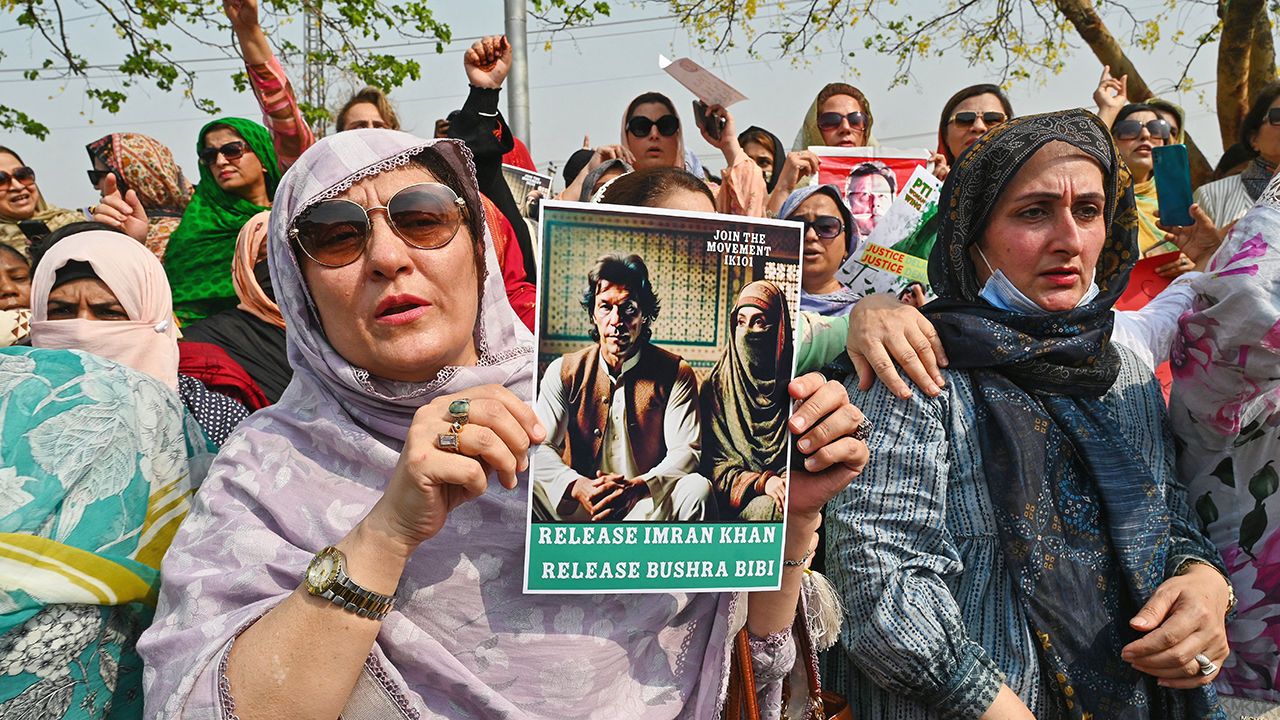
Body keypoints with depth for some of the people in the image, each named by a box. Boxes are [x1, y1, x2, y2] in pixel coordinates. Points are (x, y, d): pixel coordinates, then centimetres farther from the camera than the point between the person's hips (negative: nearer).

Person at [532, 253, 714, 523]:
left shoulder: (675, 373, 0)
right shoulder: (564, 371, 3)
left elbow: (686, 451, -8)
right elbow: (540, 446, -4)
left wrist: (638, 487, -28)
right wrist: (577, 486, -26)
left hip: (650, 506, -1)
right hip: (578, 508, 1)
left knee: (697, 488, -31)